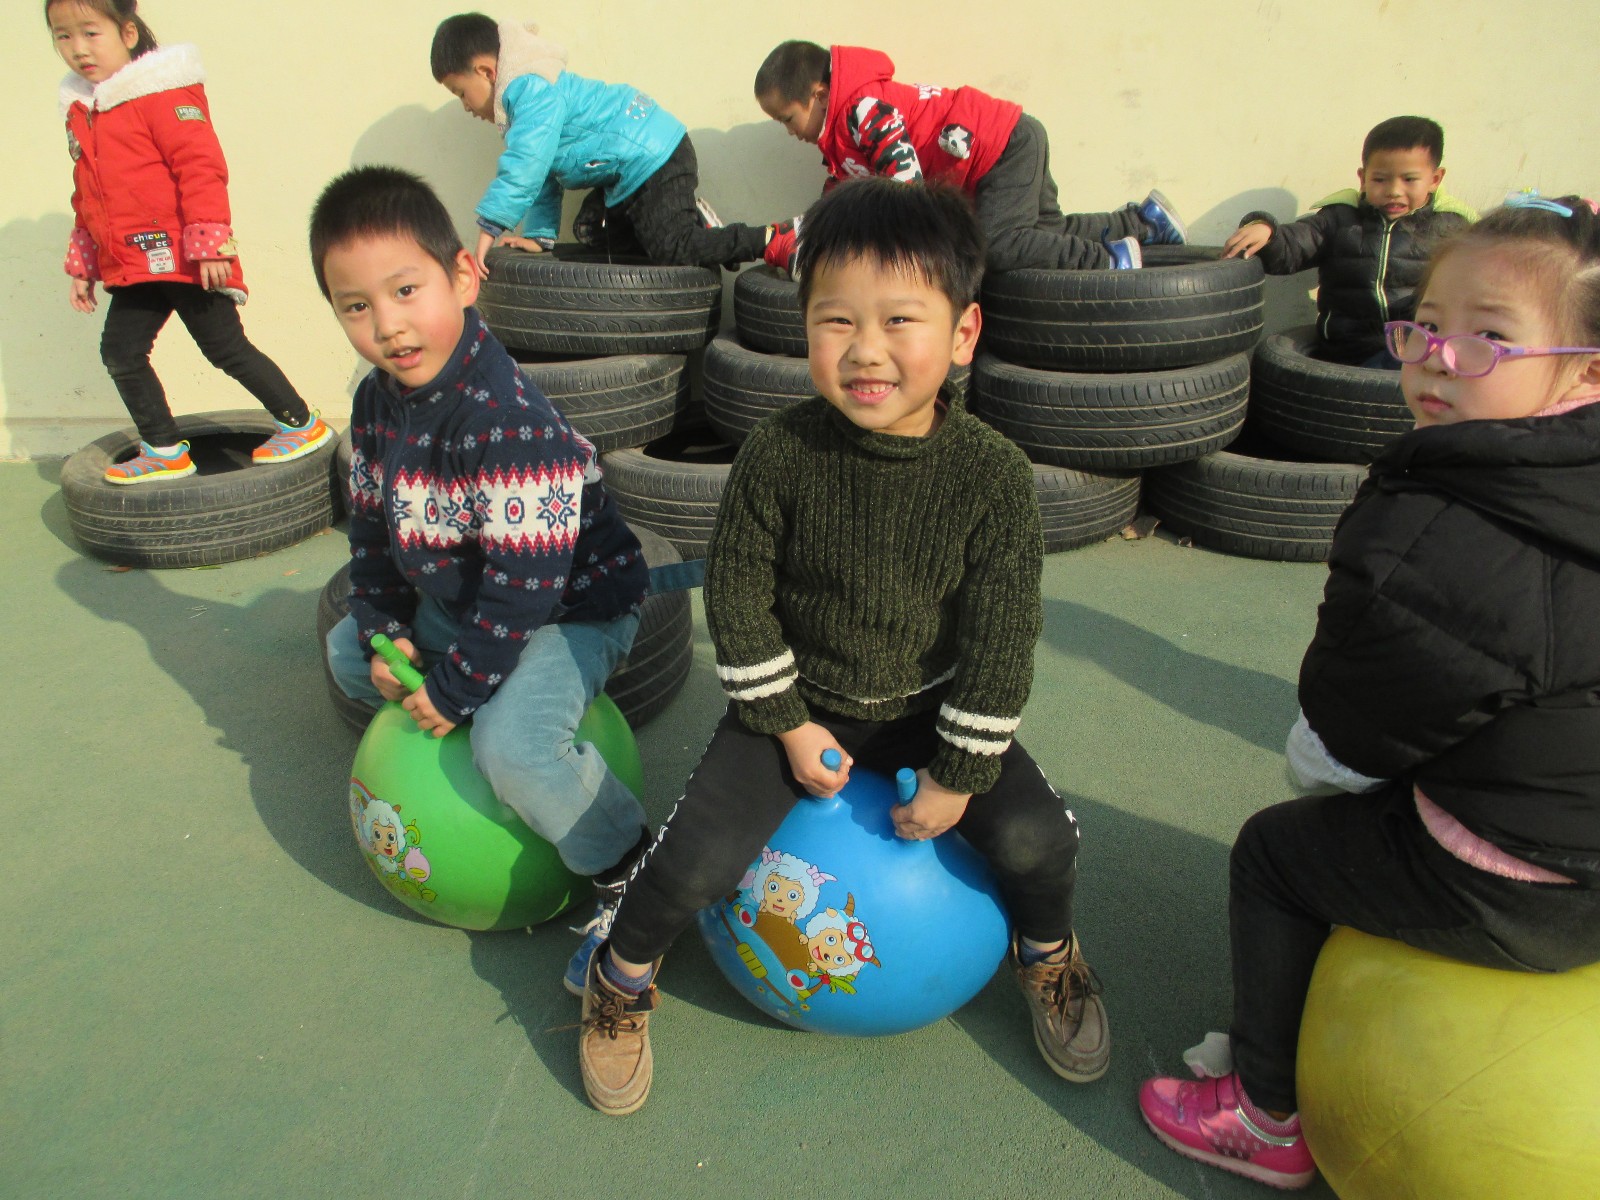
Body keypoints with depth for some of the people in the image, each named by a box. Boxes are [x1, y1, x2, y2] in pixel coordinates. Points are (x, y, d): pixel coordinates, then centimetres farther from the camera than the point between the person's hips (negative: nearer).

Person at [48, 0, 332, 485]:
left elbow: (201, 167, -16)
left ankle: (302, 424, 11)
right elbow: (87, 200, 22)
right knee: (119, 353, 5)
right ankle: (164, 452, 16)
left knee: (226, 349, -3)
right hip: (131, 268, 8)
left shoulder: (163, 94, -9)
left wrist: (208, 246, -21)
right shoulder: (80, 110, 15)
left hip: (185, 260, -8)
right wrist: (82, 266, 23)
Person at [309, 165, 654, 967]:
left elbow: (523, 582, -31)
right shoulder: (378, 401, -4)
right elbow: (371, 525, 8)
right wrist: (385, 633, -3)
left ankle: (629, 869, -6)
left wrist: (456, 687, -22)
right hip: (455, 598, 9)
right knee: (349, 652, 20)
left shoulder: (507, 420, -32)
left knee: (513, 744, -29)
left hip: (572, 605, -9)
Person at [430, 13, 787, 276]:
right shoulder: (535, 90, 20)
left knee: (674, 251, -15)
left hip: (652, 157, -11)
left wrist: (490, 227, -25)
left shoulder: (531, 91, -15)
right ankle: (690, 221, 12)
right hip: (641, 160, 11)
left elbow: (524, 166, -27)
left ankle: (773, 240, -13)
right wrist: (539, 236, 17)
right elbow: (544, 174, 24)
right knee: (592, 228, 15)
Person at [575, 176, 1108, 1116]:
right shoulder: (778, 456, -19)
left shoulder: (994, 475, -18)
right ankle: (622, 978, 20)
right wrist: (787, 725, -9)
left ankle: (1050, 959, 23)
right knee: (699, 861, -15)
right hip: (799, 701, -1)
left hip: (930, 708, 1)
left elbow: (1002, 635, -12)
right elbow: (737, 594, -8)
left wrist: (958, 773, -11)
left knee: (1037, 836, -15)